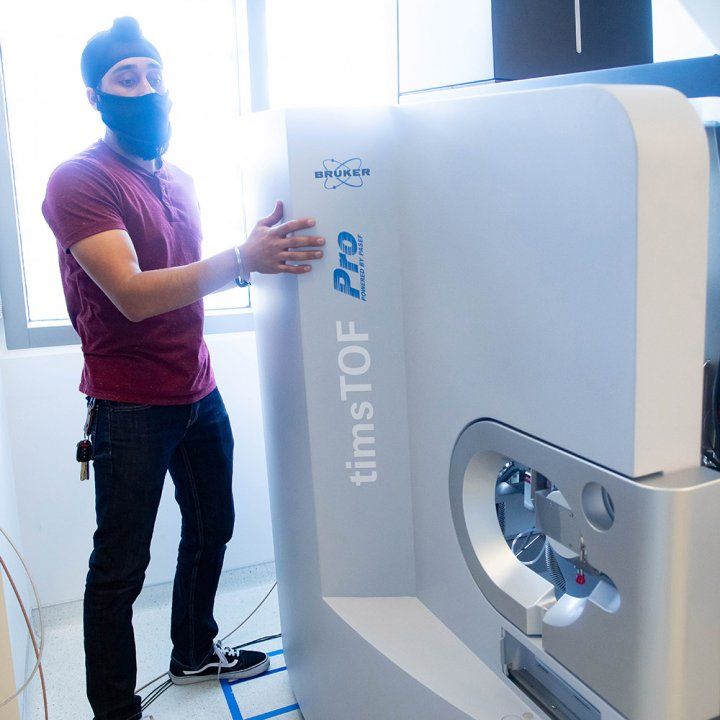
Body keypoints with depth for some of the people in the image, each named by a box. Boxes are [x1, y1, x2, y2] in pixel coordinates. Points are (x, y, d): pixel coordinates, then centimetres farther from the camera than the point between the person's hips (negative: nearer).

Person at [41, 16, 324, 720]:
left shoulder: (178, 180, 11)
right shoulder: (79, 181, -13)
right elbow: (134, 295, -25)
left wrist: (262, 251, 4)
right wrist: (242, 259, -35)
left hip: (199, 392, 8)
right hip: (131, 405, -8)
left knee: (211, 530, 20)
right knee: (120, 567, 2)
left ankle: (195, 652, 42)